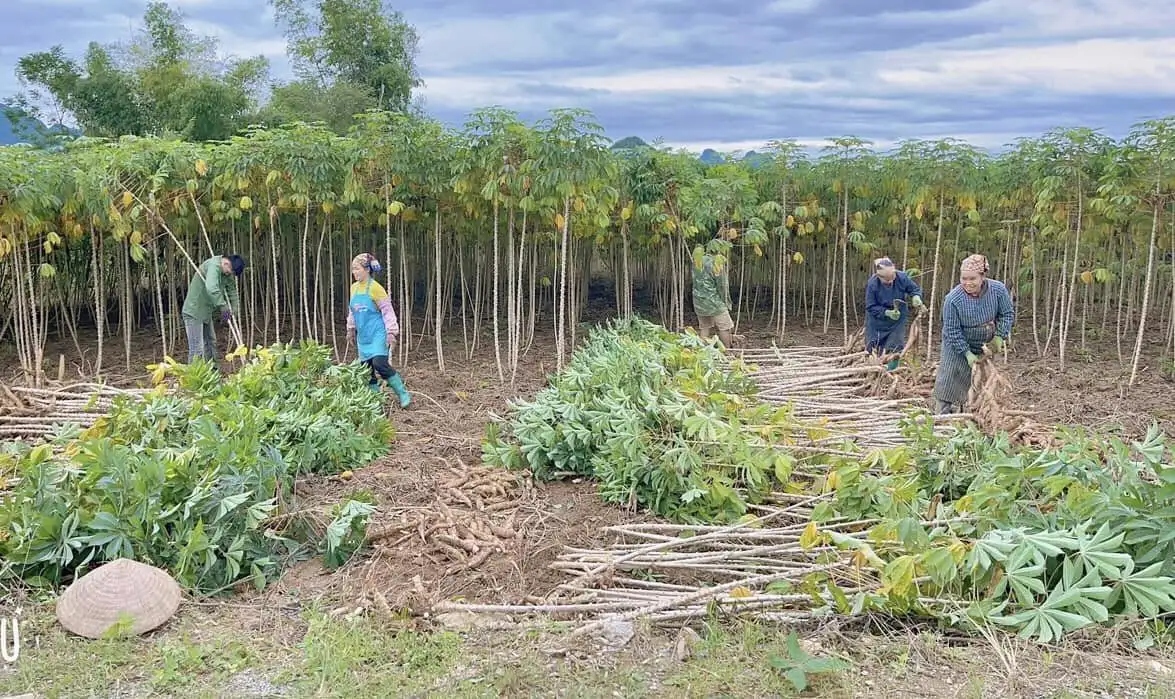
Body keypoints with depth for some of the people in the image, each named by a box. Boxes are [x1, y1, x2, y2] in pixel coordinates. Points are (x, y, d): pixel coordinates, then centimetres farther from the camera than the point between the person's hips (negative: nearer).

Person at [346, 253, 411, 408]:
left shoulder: (375, 287, -11)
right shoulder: (354, 287, 9)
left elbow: (387, 310, -11)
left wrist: (391, 332, -16)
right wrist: (351, 329, 23)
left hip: (377, 333, -7)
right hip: (363, 336, 7)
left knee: (380, 363, -22)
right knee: (366, 368, 5)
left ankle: (403, 394, -10)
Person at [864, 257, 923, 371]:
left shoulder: (902, 277, -21)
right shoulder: (872, 284, -27)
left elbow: (915, 288, -5)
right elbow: (870, 307, -19)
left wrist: (916, 296, -27)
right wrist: (887, 313, -30)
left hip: (897, 320, 1)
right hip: (877, 321, -1)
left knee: (895, 349, 2)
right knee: (874, 349, 10)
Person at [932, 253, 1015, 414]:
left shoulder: (998, 290, -19)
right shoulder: (952, 299, -28)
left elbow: (1008, 314, -3)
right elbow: (952, 331, -21)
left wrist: (1000, 336, -13)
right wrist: (967, 353, -21)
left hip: (986, 346, 3)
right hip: (958, 348, -3)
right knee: (948, 385, -1)